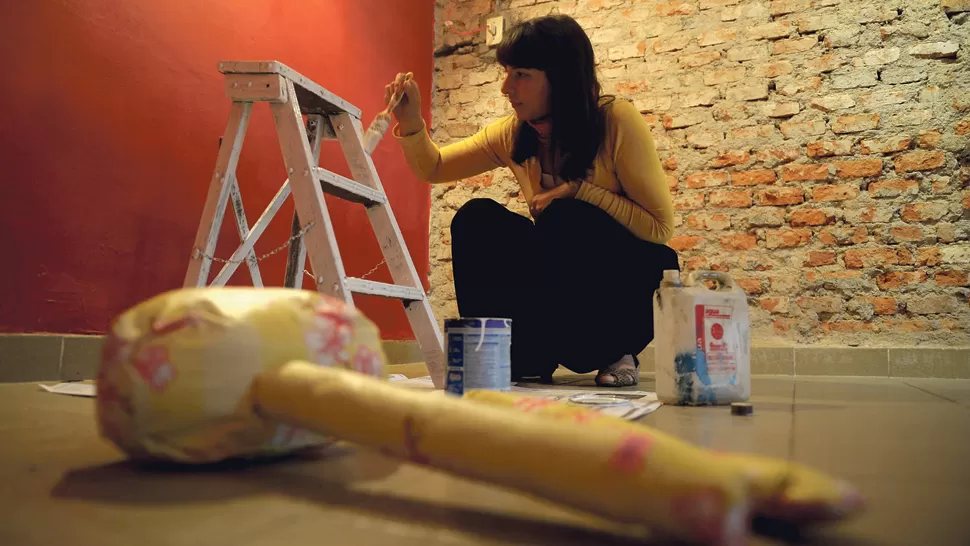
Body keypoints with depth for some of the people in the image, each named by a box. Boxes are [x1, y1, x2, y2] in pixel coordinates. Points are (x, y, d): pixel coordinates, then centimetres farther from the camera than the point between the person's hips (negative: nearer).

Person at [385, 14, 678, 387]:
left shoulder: (616, 121, -17)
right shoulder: (513, 134, -4)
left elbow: (660, 226, -16)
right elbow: (433, 168, 4)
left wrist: (580, 189, -25)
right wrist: (411, 123, -16)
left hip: (632, 284, -4)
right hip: (567, 280, 4)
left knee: (566, 217, -32)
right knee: (476, 219, -16)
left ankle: (615, 353, -10)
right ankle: (525, 356, -8)